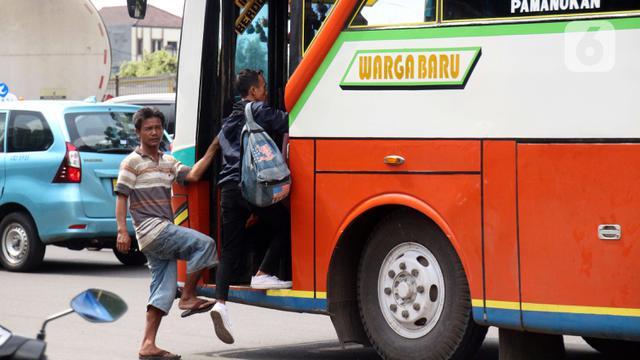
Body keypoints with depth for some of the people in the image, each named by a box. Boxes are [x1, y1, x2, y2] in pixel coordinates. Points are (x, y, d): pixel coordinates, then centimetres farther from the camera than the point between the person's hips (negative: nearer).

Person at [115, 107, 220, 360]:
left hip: (164, 231, 8)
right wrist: (122, 231, -15)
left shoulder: (168, 162, 19)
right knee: (204, 244, -18)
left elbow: (192, 175, 4)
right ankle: (188, 298, -8)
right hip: (152, 230, -8)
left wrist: (213, 149, 2)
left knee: (164, 289, 3)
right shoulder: (132, 163, -1)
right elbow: (121, 197, -6)